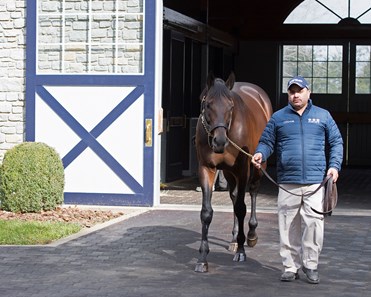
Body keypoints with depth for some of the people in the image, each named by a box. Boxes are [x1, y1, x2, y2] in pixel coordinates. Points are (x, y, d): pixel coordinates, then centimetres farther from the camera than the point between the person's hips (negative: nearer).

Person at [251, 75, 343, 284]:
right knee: (288, 226, 5)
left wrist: (335, 165, -3)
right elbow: (267, 141, 10)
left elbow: (336, 142, 11)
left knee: (314, 222, -8)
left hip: (315, 181, -1)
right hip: (288, 183, 1)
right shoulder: (278, 117, 10)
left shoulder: (323, 116, 9)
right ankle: (290, 266, 16)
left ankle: (311, 264, 6)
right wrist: (260, 154, -12)